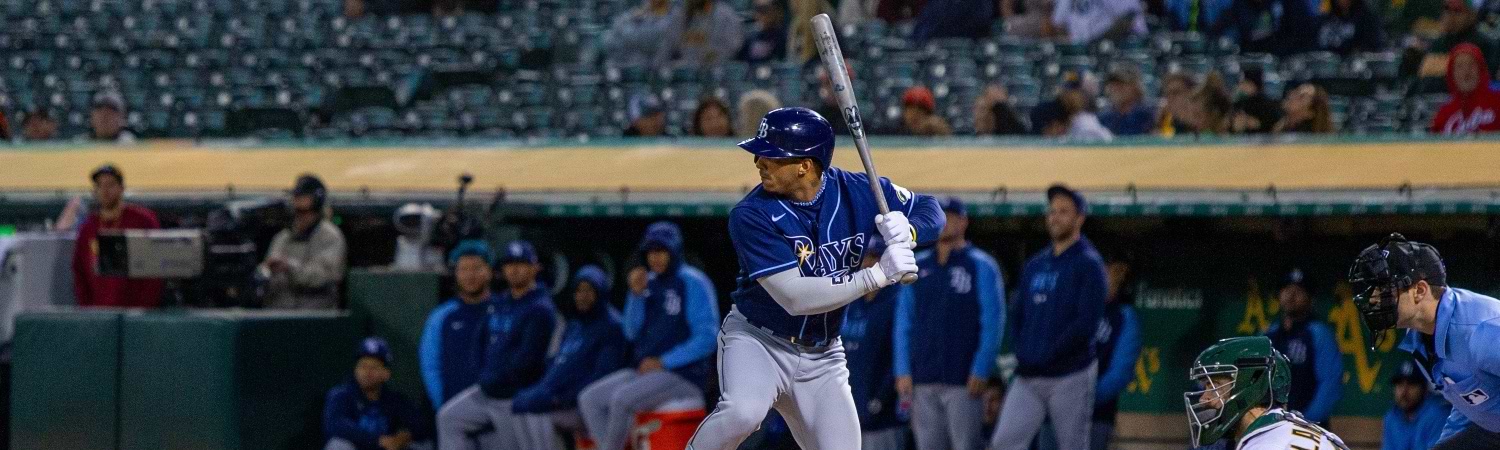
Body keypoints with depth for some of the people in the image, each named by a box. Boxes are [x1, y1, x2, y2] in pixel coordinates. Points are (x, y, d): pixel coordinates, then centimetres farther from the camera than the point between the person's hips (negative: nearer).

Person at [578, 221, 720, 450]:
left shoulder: (693, 283, -8)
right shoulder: (649, 283, 13)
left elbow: (707, 339, -14)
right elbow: (632, 333, 12)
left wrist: (664, 362, -16)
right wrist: (636, 294, -3)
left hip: (683, 374, -8)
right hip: (643, 370, 8)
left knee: (622, 399, -29)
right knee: (590, 399, -7)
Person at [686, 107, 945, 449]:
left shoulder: (858, 191, -8)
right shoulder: (751, 215, -21)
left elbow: (930, 210, 5)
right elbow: (795, 297, -27)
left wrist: (906, 232, -20)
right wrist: (879, 274, -32)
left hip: (822, 358, 4)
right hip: (756, 341, -4)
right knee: (743, 412, -34)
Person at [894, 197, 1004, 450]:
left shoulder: (981, 267, 1)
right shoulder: (918, 268, 14)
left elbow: (992, 324, -4)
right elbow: (904, 322, 15)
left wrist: (980, 372, -12)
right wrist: (903, 370, 5)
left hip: (963, 381, -5)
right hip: (922, 381, 5)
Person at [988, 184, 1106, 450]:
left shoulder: (1088, 264, -5)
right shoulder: (1035, 265, 16)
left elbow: (1086, 323, -14)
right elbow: (1016, 315, 20)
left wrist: (1046, 355, -14)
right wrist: (1023, 352, 2)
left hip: (1070, 375, -6)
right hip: (1028, 378, 6)